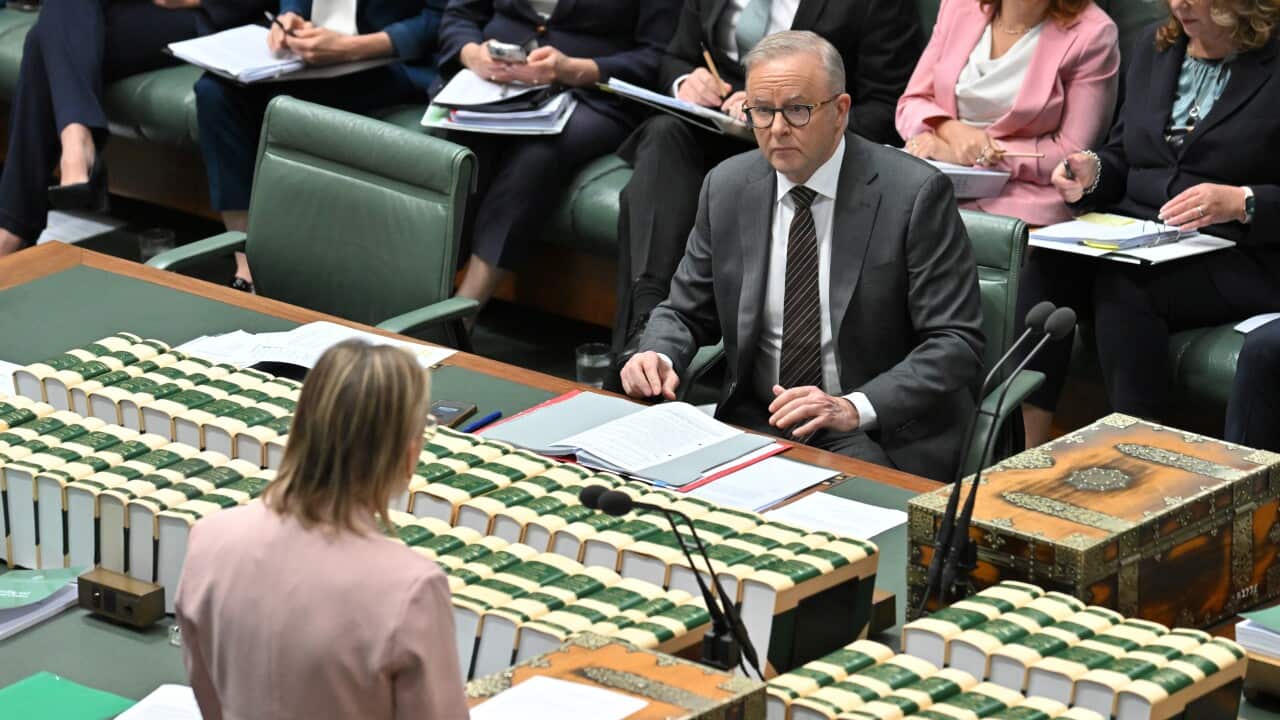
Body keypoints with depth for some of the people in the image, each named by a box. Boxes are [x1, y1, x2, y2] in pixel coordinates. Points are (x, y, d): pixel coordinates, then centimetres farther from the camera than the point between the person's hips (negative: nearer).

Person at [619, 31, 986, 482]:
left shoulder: (914, 194, -10)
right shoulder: (726, 188, 5)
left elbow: (956, 343, -12)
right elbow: (686, 313, 16)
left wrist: (854, 408, -26)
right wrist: (657, 356, -9)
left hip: (883, 434, -5)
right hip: (755, 423, 5)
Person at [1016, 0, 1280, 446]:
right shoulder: (1154, 48, 16)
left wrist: (1241, 203, -24)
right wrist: (1093, 171, 2)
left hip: (1236, 258, -6)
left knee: (1124, 287, -34)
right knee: (1046, 267, -24)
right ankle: (1024, 457, -27)